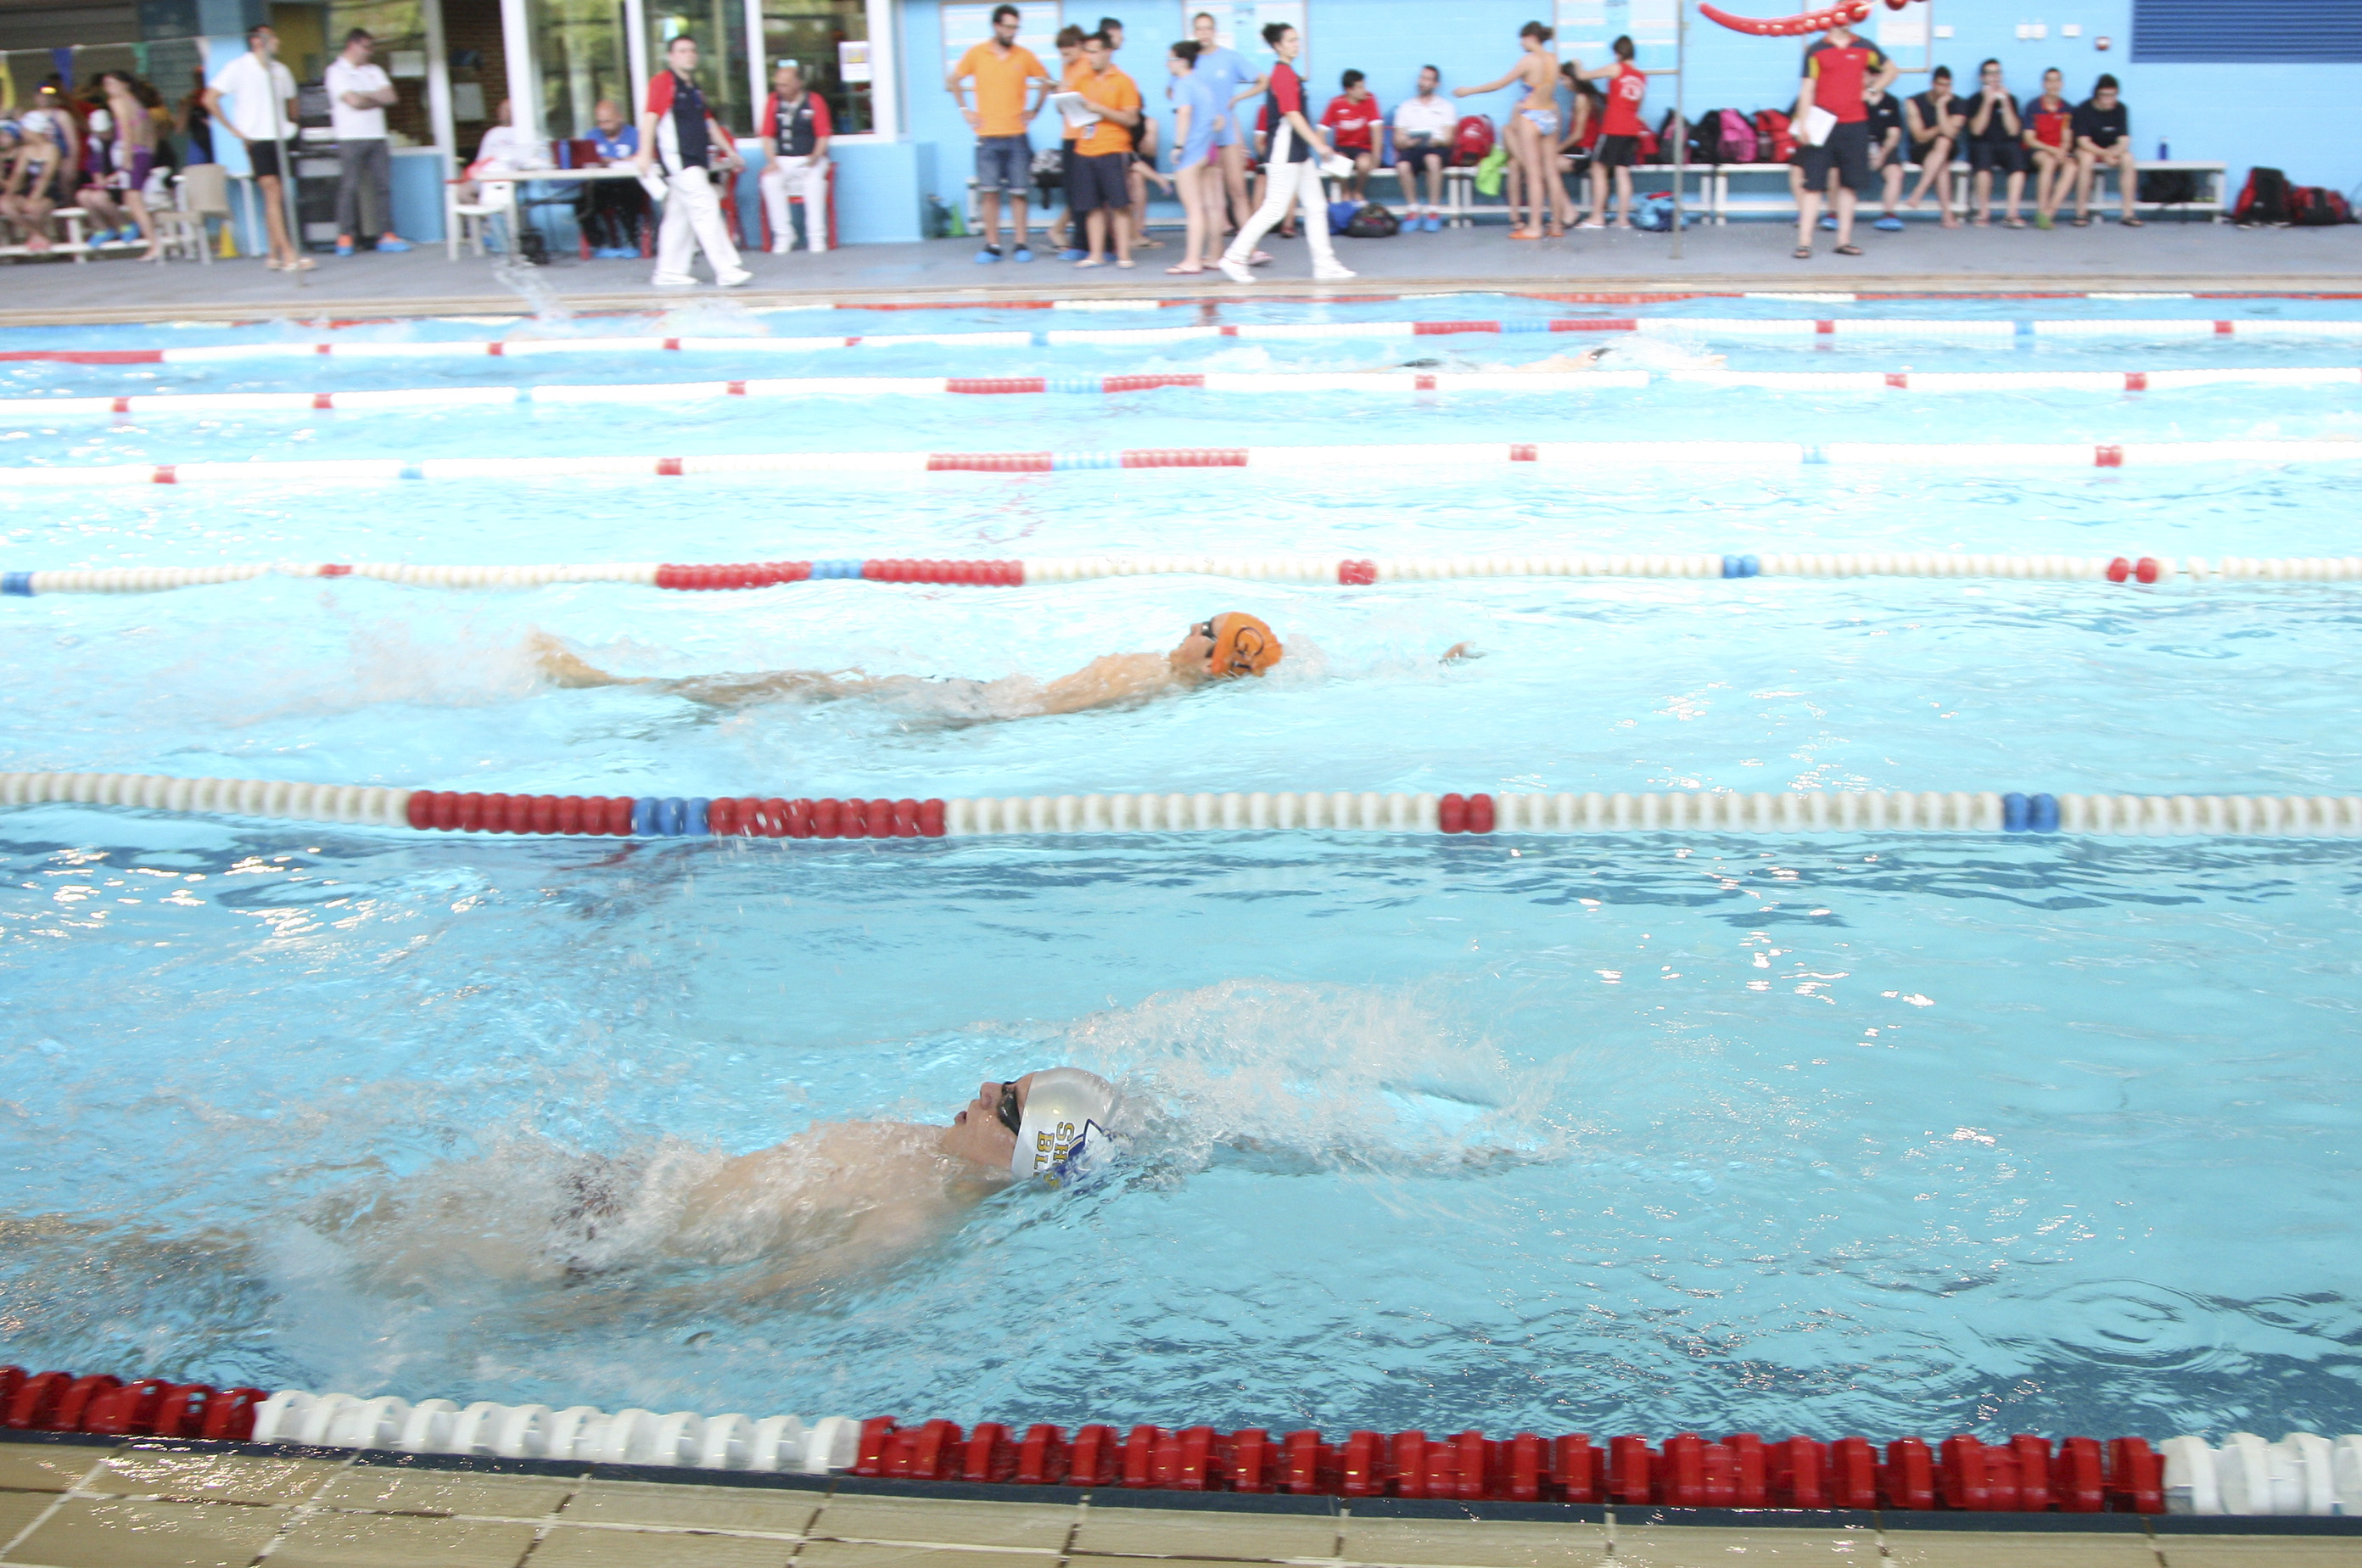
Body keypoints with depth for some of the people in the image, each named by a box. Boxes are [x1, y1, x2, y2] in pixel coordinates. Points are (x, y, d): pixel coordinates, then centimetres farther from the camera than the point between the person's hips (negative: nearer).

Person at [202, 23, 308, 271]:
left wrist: (291, 124, 16)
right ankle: (289, 256, -20)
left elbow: (290, 101, 31)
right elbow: (210, 99, -4)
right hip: (257, 139, -6)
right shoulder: (238, 68, -3)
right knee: (272, 193, -14)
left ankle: (275, 256, 14)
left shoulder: (281, 71, 13)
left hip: (280, 138, 6)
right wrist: (235, 130, -6)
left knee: (278, 198, 6)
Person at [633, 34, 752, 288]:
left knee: (680, 215, 10)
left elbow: (708, 122, 29)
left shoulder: (693, 88, 21)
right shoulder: (663, 82, -7)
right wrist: (645, 153, -23)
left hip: (696, 160, 9)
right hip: (676, 159, -9)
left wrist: (729, 151, 29)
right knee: (705, 206, -15)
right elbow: (650, 116, -15)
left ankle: (669, 272, 16)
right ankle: (726, 269, -18)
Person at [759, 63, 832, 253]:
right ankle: (783, 235, -19)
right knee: (769, 180, -28)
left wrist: (814, 158, -19)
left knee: (814, 180, -34)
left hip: (810, 160, -2)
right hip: (782, 161, 2)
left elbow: (823, 136, -2)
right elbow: (767, 136, 7)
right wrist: (772, 161, -9)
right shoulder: (773, 102, 8)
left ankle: (816, 236, -24)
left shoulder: (815, 101, 1)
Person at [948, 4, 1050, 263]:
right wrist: (965, 110, 6)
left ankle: (1020, 244, 6)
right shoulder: (976, 54, 2)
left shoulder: (1024, 56, 4)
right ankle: (992, 245, 2)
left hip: (1017, 136, 1)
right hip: (987, 136, -1)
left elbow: (1045, 82, 17)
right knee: (989, 192, -3)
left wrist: (1035, 110, 7)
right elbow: (953, 81, 13)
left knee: (1018, 192, 1)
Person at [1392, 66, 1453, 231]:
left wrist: (1437, 141, -16)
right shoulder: (1406, 107, 23)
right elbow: (1398, 139, 12)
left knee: (1433, 159, -39)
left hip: (1437, 148, -1)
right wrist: (1406, 142, -12)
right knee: (1402, 165, -35)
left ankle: (1434, 210, -33)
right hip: (1411, 149, 1)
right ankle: (1412, 210, -22)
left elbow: (1448, 138, 7)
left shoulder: (1446, 107, 20)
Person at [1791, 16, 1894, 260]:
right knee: (1813, 183, -6)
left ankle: (1844, 240, 15)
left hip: (1855, 126, 3)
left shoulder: (1865, 48, 8)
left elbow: (1891, 70, 21)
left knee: (1849, 184, 7)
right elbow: (1807, 89, -2)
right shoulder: (1816, 51, 2)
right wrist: (1802, 124, -12)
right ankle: (1804, 242, -6)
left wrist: (1873, 88, 5)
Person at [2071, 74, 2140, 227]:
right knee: (2086, 159, -37)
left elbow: (2124, 140, -11)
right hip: (2089, 149, -2)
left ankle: (2128, 213, -26)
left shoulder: (2120, 109, -8)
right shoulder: (2084, 109, -15)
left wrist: (2112, 153, -32)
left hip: (2112, 150, 2)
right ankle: (2081, 213, -31)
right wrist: (2105, 154, -32)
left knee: (2128, 159, -28)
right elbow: (2083, 141, -19)